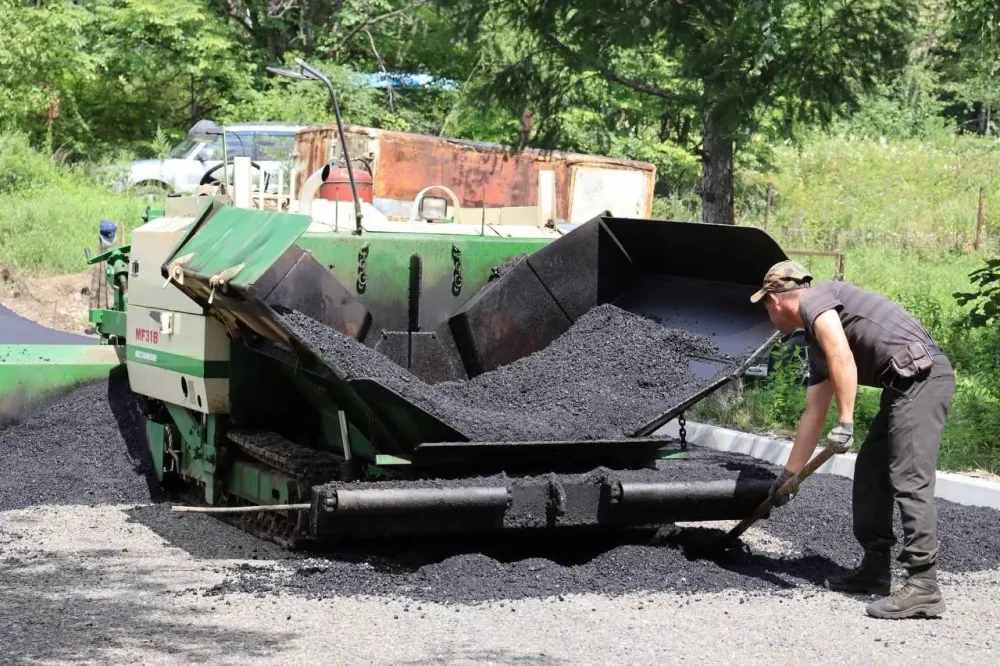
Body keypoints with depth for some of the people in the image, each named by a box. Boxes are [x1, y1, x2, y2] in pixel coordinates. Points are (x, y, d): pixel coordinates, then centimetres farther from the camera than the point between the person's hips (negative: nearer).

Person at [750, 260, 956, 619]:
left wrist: (845, 422, -20)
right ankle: (875, 568, 21)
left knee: (909, 481, -15)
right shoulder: (817, 342, 25)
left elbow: (843, 358, -19)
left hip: (921, 375, -10)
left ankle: (923, 587, -19)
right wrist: (788, 475, 31)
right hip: (904, 386, 10)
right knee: (870, 473, 15)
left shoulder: (812, 300, -2)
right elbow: (813, 414, 28)